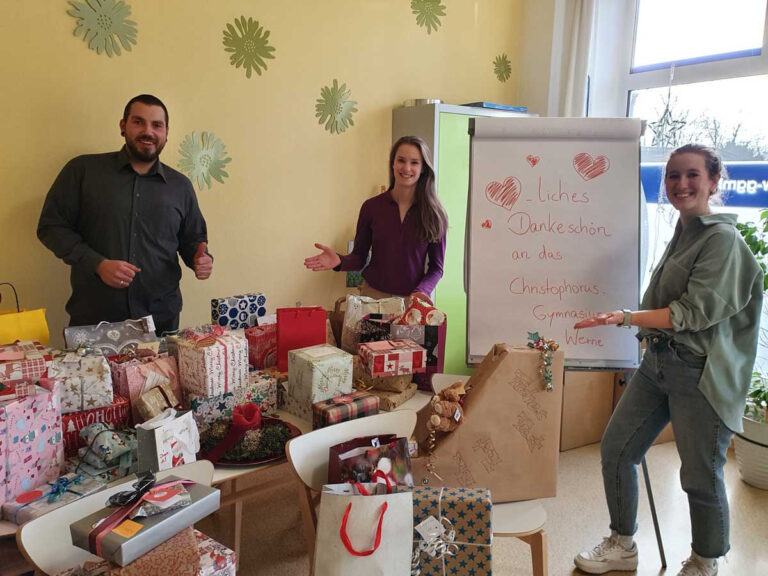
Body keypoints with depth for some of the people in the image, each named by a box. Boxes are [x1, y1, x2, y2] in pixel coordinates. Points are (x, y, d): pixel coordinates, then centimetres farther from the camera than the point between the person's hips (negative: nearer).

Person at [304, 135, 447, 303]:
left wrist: (421, 291, -17)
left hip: (412, 300, 0)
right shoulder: (372, 206, -2)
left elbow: (436, 267, 1)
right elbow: (359, 257, 4)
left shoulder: (434, 214, -4)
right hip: (373, 295, 1)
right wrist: (339, 261, -17)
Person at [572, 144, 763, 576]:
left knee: (701, 476, 3)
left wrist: (626, 318, -26)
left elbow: (694, 311, -20)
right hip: (658, 362, 8)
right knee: (616, 449, 9)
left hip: (700, 374, -8)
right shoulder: (682, 235, 13)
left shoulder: (722, 238, -11)